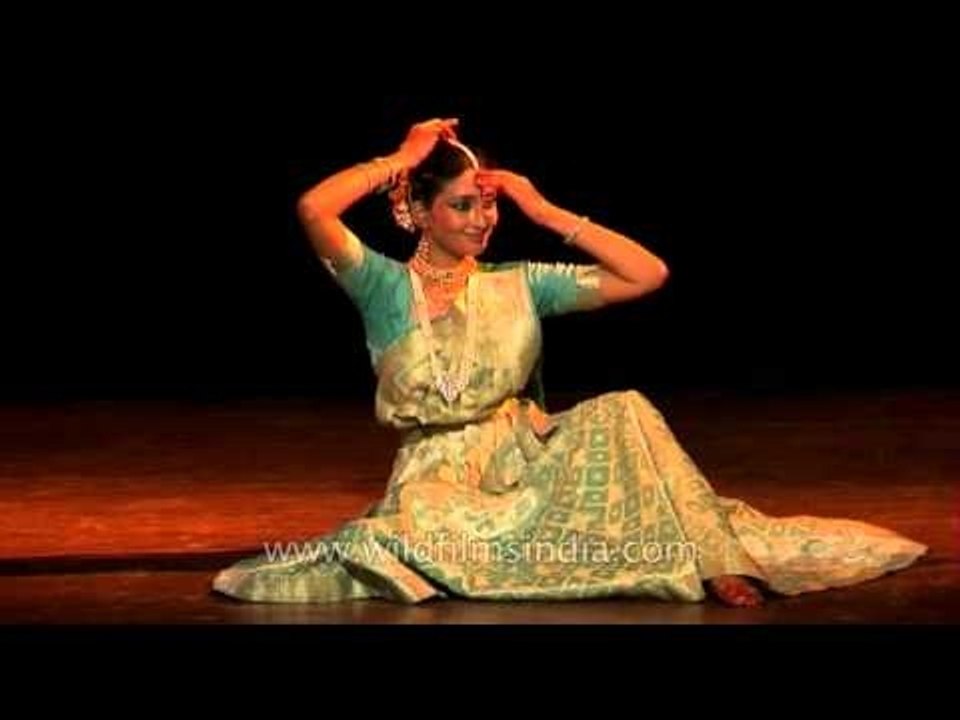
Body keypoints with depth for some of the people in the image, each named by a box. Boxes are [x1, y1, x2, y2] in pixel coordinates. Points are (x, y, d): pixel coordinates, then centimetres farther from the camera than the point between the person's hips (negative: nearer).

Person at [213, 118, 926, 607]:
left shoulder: (519, 285, 9)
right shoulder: (386, 288, 0)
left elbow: (648, 274, 2)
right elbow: (314, 209, -19)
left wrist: (548, 212, 1)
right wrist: (402, 157, -8)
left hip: (527, 459, 4)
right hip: (439, 477, -4)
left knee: (625, 412, -24)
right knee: (418, 536, -42)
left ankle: (713, 559, -27)